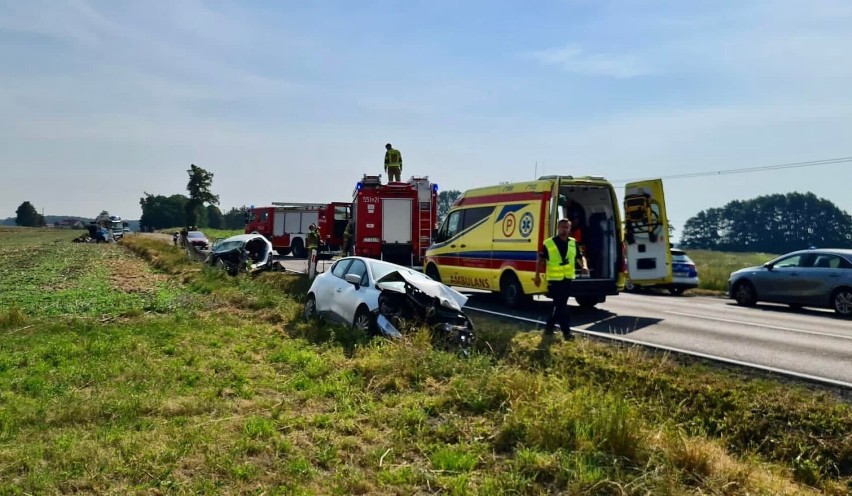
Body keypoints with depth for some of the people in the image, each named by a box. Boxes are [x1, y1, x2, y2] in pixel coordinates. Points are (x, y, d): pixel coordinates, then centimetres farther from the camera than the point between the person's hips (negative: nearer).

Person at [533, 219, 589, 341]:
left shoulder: (573, 243, 9)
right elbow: (541, 260, -3)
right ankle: (566, 331, 1)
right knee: (561, 306, -4)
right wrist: (537, 276, -7)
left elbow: (580, 257, 15)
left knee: (559, 305, 14)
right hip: (554, 280, -5)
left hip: (568, 279, 6)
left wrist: (584, 266, -6)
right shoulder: (548, 243, -6)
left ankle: (549, 327, 28)